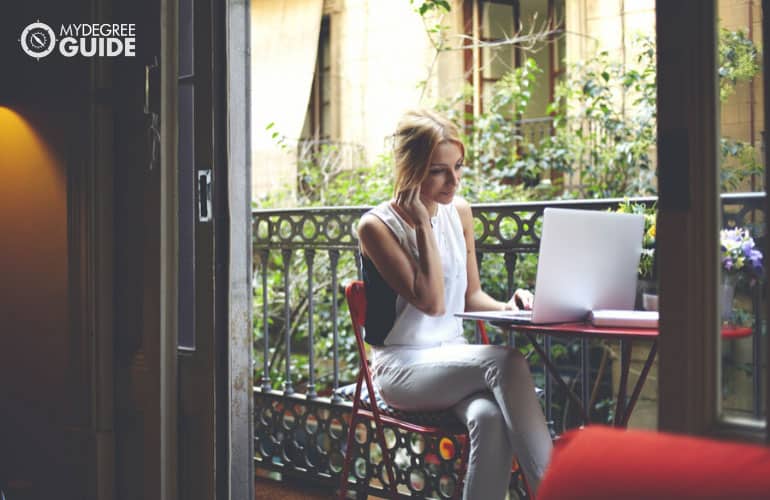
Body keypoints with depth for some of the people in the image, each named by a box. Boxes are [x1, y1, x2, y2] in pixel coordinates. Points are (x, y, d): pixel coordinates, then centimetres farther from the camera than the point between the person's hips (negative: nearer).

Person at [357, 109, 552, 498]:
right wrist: (423, 223, -17)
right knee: (505, 360, -33)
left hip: (455, 358, 5)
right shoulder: (377, 226, -10)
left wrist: (504, 307, -5)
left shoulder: (458, 211, 8)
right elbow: (431, 301, -19)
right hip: (401, 366, -5)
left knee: (490, 417, -32)